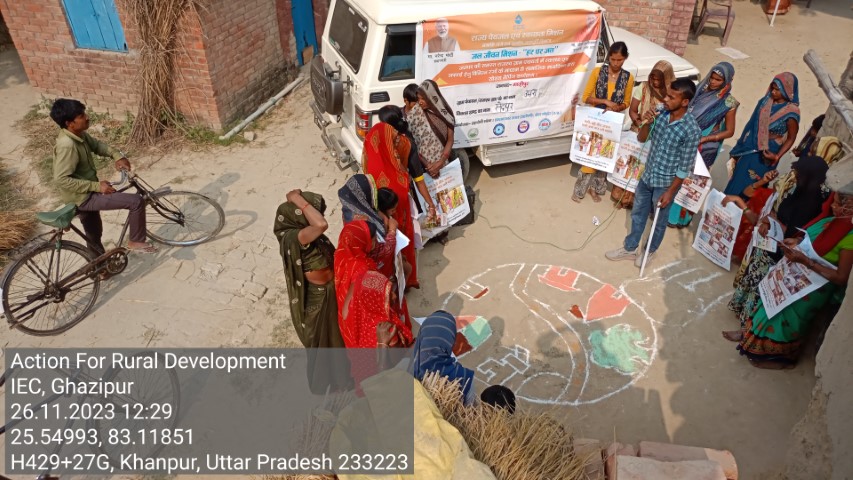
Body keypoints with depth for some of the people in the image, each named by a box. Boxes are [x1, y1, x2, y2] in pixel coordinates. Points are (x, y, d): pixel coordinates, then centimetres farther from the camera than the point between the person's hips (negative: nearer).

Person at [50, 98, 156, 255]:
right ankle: (136, 242, 1)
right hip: (82, 197, -10)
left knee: (94, 234, 27)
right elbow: (61, 179, -28)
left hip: (86, 194, 10)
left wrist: (117, 155, -1)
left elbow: (96, 145, 18)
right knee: (137, 201, -14)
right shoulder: (67, 145, -28)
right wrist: (96, 186, -25)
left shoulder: (78, 134, -1)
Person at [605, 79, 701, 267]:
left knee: (659, 221, 17)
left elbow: (685, 166, -18)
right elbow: (641, 139, 4)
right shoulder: (661, 114, -7)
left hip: (665, 183, -6)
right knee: (638, 215, 21)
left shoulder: (691, 129, -23)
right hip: (647, 176, 6)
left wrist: (670, 191, -15)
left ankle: (650, 251, 41)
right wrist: (647, 123, -17)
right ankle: (630, 248, 40)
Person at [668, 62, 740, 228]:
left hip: (704, 148, -4)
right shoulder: (701, 90, 0)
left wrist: (703, 139, -19)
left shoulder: (729, 102, -13)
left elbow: (729, 132, -9)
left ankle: (680, 216, 23)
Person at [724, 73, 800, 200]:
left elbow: (791, 138, -9)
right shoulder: (765, 101, 0)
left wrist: (777, 156, -22)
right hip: (748, 150, 6)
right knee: (735, 182, 13)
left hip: (765, 156, -5)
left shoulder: (791, 112, -17)